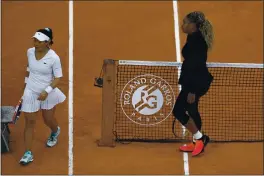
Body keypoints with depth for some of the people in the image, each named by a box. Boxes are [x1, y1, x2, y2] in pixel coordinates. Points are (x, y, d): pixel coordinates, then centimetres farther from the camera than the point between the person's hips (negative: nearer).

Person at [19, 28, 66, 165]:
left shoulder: (54, 58, -22)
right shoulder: (30, 52, -8)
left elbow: (58, 78, -16)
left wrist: (47, 91, -28)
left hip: (48, 93, -2)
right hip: (31, 92, 3)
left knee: (48, 120, 16)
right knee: (29, 121, 0)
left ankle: (55, 132, 54)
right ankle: (28, 153, 5)